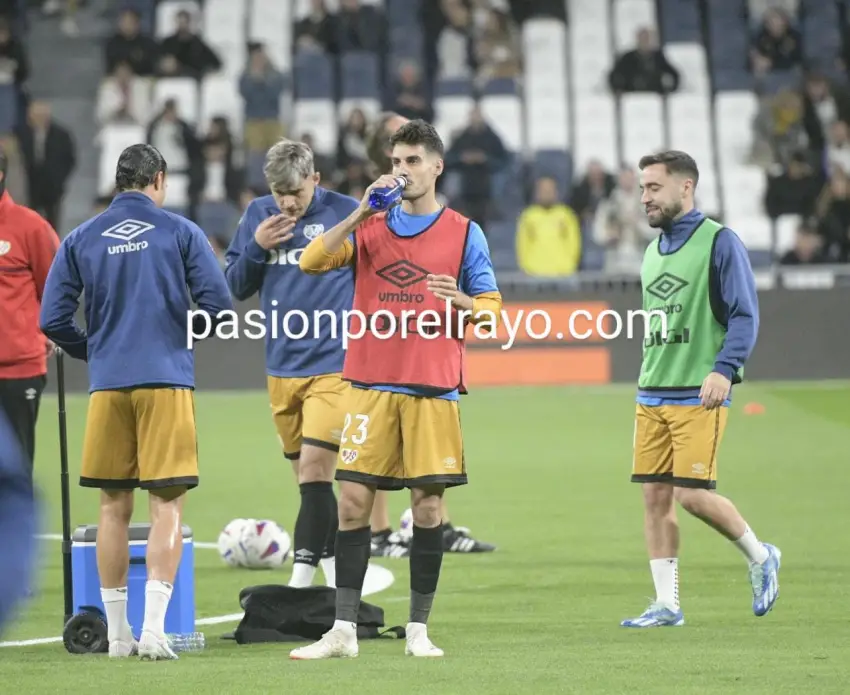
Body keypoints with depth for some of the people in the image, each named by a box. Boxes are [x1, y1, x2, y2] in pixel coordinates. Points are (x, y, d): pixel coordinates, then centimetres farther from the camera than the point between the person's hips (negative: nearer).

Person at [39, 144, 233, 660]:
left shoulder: (81, 239, 7)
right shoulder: (180, 231, 0)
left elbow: (53, 320, 3)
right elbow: (219, 304, -6)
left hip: (107, 384, 3)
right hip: (167, 380, -3)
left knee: (114, 507, 11)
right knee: (168, 505, -1)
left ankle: (118, 635, 12)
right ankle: (154, 631, -11)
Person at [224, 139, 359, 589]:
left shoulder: (347, 214, -5)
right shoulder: (258, 215, 6)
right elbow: (234, 287, 11)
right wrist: (256, 247, -7)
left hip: (333, 365, -5)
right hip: (281, 366, 5)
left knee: (314, 471, -13)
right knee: (307, 477, 10)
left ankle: (302, 578, -13)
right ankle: (334, 563, 22)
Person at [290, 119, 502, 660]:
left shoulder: (464, 233, 5)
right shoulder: (372, 226, 10)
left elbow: (491, 309, 4)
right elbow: (312, 262, -3)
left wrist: (460, 300, -18)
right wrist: (360, 215, -13)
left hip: (433, 388, -1)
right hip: (371, 384, 1)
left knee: (428, 504, 0)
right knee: (353, 500, -2)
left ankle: (419, 629, 8)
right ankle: (344, 630, 1)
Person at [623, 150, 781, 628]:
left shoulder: (719, 242, -6)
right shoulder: (654, 250, 16)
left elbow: (745, 316, -11)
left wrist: (725, 369, -23)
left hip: (699, 395, -7)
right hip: (652, 394, 7)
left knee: (692, 494, -12)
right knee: (656, 495, 2)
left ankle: (760, 556, 13)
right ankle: (667, 605, 6)